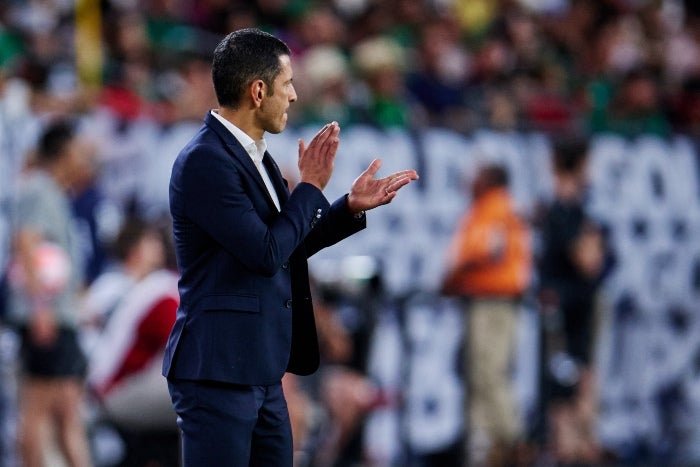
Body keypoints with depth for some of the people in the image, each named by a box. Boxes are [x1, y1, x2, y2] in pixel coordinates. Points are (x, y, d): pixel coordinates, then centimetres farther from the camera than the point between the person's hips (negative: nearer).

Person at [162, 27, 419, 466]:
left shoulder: (254, 157, 13)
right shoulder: (204, 161, -16)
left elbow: (287, 247, 21)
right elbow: (266, 253, -20)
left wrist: (352, 207, 13)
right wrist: (312, 186, -9)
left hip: (262, 372, 10)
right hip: (217, 370, -10)